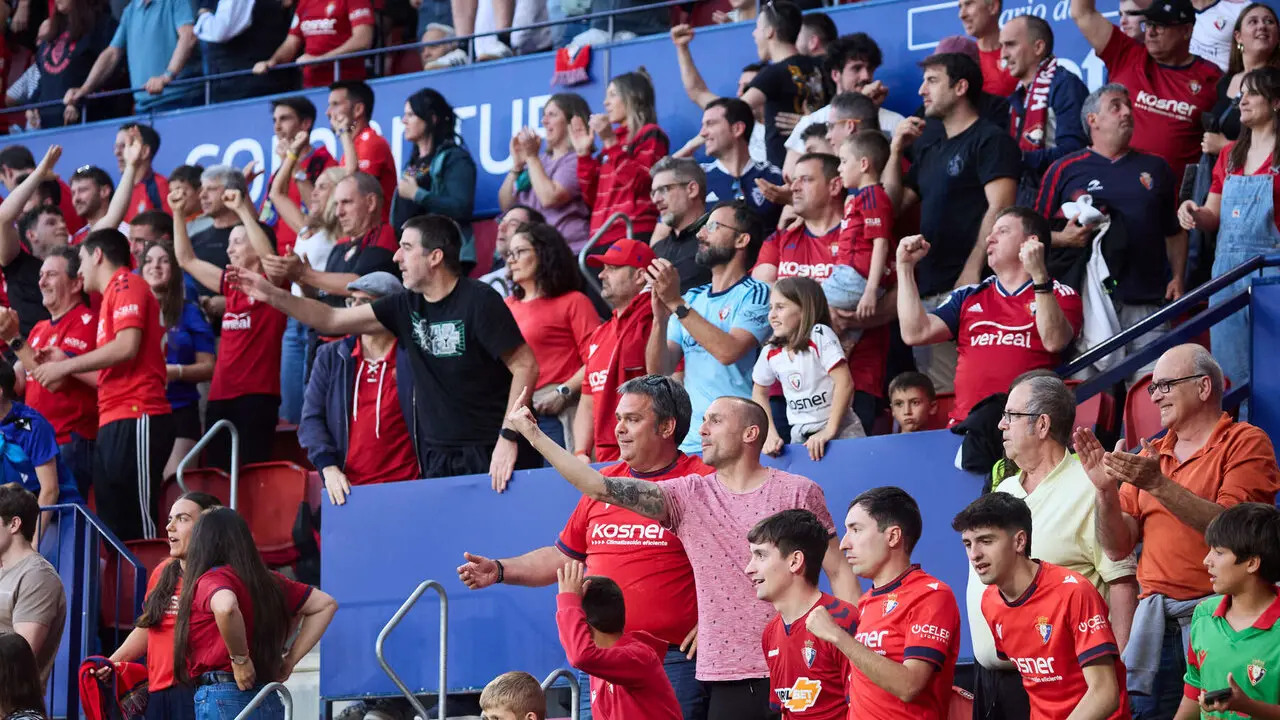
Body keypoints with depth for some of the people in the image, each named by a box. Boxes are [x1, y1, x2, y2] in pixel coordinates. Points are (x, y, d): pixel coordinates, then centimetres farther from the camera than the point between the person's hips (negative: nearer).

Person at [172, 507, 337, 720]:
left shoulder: (211, 580, -7)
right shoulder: (269, 581, 15)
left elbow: (226, 608, -31)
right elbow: (325, 604, 20)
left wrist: (240, 660, -16)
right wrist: (290, 660, 14)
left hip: (223, 702, -7)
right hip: (269, 702, 7)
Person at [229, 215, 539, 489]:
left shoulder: (478, 301, -12)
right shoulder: (407, 306, 6)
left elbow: (525, 365, -14)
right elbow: (333, 320, 11)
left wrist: (508, 438, -20)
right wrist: (272, 295, 4)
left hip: (486, 456, -6)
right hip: (437, 458, 6)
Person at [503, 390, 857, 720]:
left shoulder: (798, 492, 1)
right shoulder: (688, 496, 7)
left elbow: (838, 572, 1)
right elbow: (599, 487, 1)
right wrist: (533, 434, -3)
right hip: (726, 676, 3)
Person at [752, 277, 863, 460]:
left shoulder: (819, 335, -14)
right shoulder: (770, 353, 0)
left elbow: (845, 383, -19)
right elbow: (759, 393, 16)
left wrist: (829, 432, -21)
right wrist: (771, 434, 3)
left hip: (840, 428, -4)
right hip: (800, 436, 4)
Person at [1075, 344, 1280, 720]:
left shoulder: (1245, 443, 1)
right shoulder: (1150, 455, 17)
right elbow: (1118, 548, 13)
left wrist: (1158, 484, -18)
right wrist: (1106, 490, -3)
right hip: (1154, 618, 5)